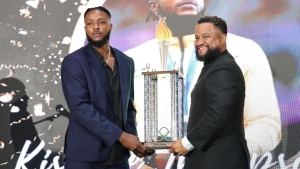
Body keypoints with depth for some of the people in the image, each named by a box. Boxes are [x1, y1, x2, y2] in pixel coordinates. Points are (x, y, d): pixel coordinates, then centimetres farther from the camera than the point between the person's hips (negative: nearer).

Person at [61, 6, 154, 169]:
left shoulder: (126, 62, 10)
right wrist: (121, 136, -19)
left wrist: (132, 136, -3)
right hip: (85, 155, -4)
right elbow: (80, 107, -16)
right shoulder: (74, 61, -6)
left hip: (119, 155, 5)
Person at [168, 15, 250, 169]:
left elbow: (217, 114, -25)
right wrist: (190, 141, 8)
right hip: (210, 154, 10)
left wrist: (188, 142, -17)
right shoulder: (214, 65, 16)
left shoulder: (223, 69, -17)